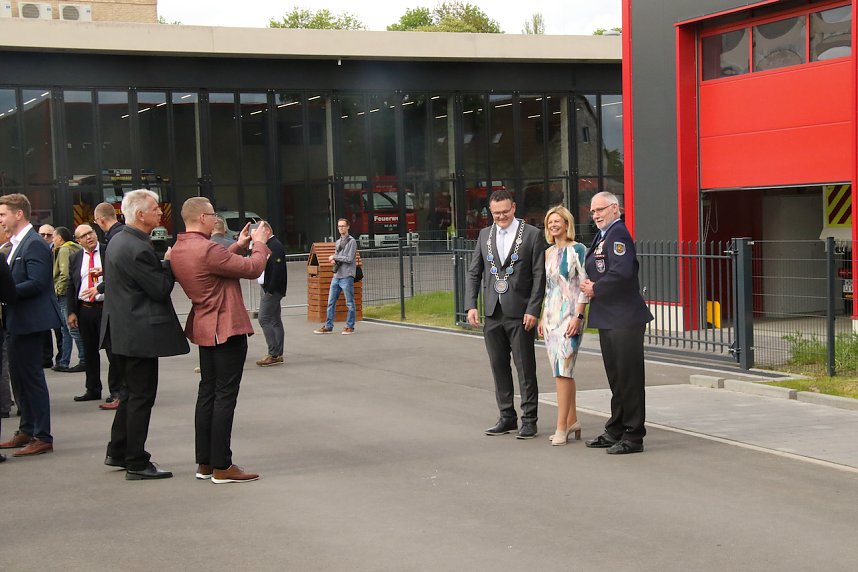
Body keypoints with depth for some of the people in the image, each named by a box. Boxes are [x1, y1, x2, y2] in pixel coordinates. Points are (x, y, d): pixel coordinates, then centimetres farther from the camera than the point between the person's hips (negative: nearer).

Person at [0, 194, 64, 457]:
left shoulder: (34, 245, -16)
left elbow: (36, 283, -24)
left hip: (30, 320, -10)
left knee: (32, 376, -5)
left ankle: (43, 437, 0)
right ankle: (27, 431, 26)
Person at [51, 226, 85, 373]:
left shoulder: (64, 250, -12)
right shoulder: (77, 248, 15)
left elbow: (65, 274, -22)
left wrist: (58, 290, -10)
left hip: (65, 294, -10)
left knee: (73, 328, -6)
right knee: (65, 329, 13)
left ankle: (84, 361, -4)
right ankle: (63, 362, 17)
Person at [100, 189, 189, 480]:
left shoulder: (119, 240, 10)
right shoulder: (138, 249, -22)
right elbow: (161, 290, -19)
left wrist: (163, 263, 6)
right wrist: (169, 262, -5)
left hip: (122, 332, 10)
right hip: (140, 334, -10)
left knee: (133, 393, 20)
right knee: (142, 397, -1)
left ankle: (118, 452, 28)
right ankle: (136, 464, 5)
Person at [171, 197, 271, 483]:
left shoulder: (179, 249, 6)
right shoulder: (207, 250, -23)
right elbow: (252, 268, -17)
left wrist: (238, 246, 15)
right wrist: (259, 243, 0)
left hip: (204, 328, 10)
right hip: (227, 329, -9)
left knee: (208, 392, 13)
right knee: (225, 395, -4)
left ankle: (204, 462, 18)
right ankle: (221, 466, -1)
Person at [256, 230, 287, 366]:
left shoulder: (275, 246, -16)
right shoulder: (269, 245, 15)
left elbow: (277, 269, -23)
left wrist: (270, 290, -22)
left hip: (272, 290, -10)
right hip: (268, 289, 10)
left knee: (264, 320, -10)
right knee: (275, 321, 10)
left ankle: (274, 354, -8)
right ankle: (277, 355, 14)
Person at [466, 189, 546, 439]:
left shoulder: (532, 234, -3)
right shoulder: (485, 235, 11)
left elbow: (539, 275, -6)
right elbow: (474, 273, 12)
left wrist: (533, 310, -12)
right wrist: (471, 305, 1)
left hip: (520, 314, -5)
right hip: (493, 313, 5)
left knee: (525, 369, 0)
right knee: (499, 367, 10)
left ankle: (529, 420, 7)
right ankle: (507, 417, 20)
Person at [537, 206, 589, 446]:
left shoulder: (577, 250, -6)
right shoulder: (549, 253, 15)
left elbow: (585, 286, -11)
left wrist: (578, 316, -18)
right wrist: (542, 318, 15)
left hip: (569, 316, -7)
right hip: (551, 316, 7)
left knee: (563, 370, -11)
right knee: (562, 372, 8)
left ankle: (562, 427, -9)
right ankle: (572, 421, 16)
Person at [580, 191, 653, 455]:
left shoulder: (618, 233, -14)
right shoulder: (602, 236, 17)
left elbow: (622, 272, -26)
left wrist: (596, 289, -13)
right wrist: (590, 285, 3)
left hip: (624, 319, -10)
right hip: (608, 318, 10)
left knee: (629, 377, -4)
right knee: (616, 377, 17)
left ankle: (633, 436, 1)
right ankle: (615, 431, 26)